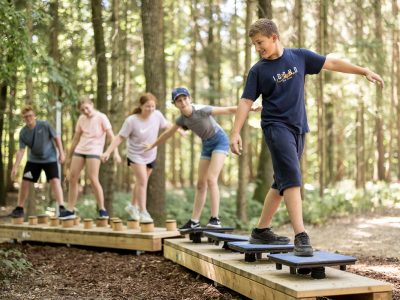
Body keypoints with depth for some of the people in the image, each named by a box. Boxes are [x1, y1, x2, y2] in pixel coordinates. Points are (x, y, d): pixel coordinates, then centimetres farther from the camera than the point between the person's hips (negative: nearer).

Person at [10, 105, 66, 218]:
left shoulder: (45, 125, -16)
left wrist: (61, 153, -7)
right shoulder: (23, 132, -10)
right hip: (33, 160, 3)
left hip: (50, 159, -3)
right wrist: (15, 167, -16)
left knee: (55, 180, -17)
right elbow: (21, 150, -9)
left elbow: (56, 138, -6)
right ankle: (19, 208, 17)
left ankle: (61, 208, -16)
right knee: (25, 182, 2)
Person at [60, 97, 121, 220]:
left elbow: (111, 136, -11)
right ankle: (70, 210, 10)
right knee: (72, 178, 2)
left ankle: (102, 209, -4)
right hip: (79, 150, 6)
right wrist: (69, 155, 17)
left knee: (93, 179, -15)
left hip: (94, 151, -6)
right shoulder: (81, 119, 9)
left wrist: (115, 152, -21)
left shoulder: (101, 118, -7)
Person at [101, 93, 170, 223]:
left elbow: (166, 124, 8)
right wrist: (108, 152, -25)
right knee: (142, 181, -15)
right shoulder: (131, 121, -24)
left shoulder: (157, 115, -14)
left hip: (150, 155, 5)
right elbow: (120, 137, -19)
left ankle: (133, 206, 37)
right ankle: (143, 212, -6)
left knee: (140, 182, 17)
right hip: (135, 155, -5)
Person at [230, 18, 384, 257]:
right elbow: (246, 102, -3)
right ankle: (301, 237, -23)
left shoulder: (299, 56, 5)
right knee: (291, 179, -19)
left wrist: (364, 71, 6)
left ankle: (261, 231, 22)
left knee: (282, 183, 10)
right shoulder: (258, 70, -2)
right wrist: (236, 133, -11)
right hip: (276, 127, -4)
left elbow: (332, 63, 8)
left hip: (298, 128, 4)